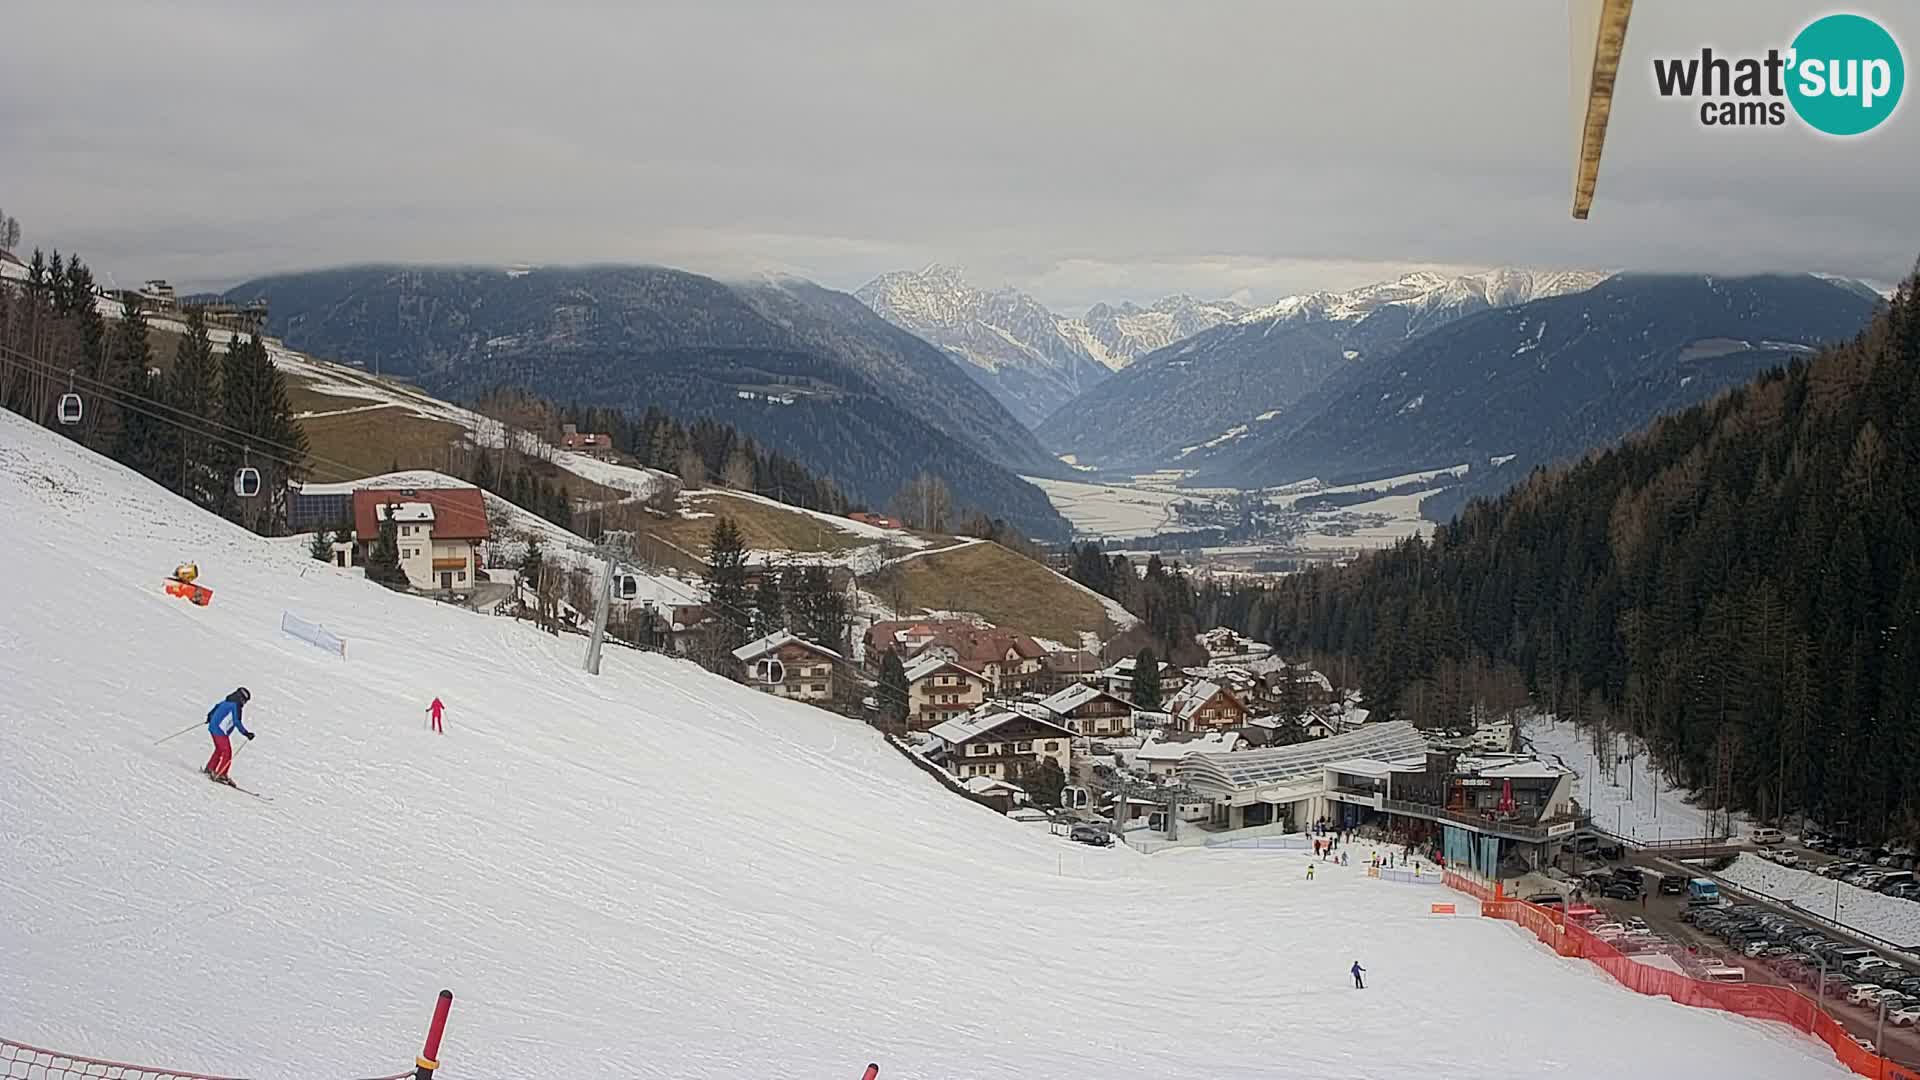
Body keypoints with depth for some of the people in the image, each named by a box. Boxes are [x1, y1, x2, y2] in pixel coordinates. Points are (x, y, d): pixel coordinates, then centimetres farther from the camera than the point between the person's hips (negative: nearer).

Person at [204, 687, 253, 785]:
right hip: (220, 730, -9)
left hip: (213, 727, 9)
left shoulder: (227, 701, 12)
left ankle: (209, 769, 34)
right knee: (227, 752, -6)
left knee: (219, 750, 25)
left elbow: (217, 707, 29)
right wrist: (246, 733, -21)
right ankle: (220, 775, -8)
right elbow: (236, 722, -22)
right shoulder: (236, 705, -15)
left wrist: (210, 716, 47)